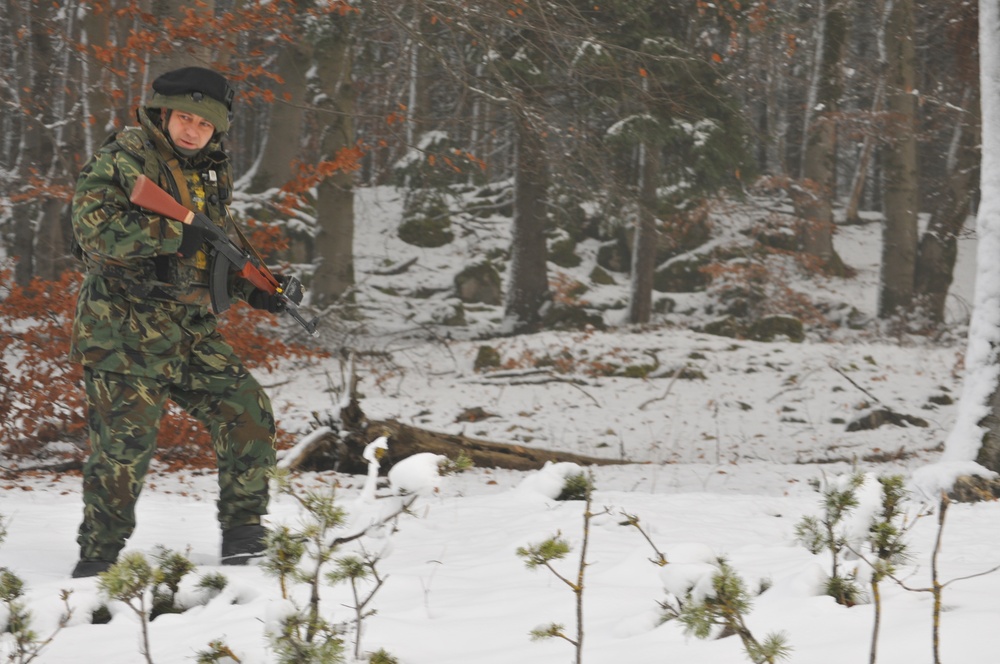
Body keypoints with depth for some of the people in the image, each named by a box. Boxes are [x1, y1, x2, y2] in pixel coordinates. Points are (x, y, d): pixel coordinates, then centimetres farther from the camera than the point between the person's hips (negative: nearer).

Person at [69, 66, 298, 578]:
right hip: (123, 330, -7)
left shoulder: (211, 169, 15)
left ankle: (243, 534, 9)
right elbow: (94, 228, -24)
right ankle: (97, 557, 2)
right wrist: (174, 233, -24)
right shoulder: (119, 160, -9)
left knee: (248, 412, 0)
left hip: (190, 329, 7)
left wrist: (254, 289, 10)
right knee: (125, 440, -10)